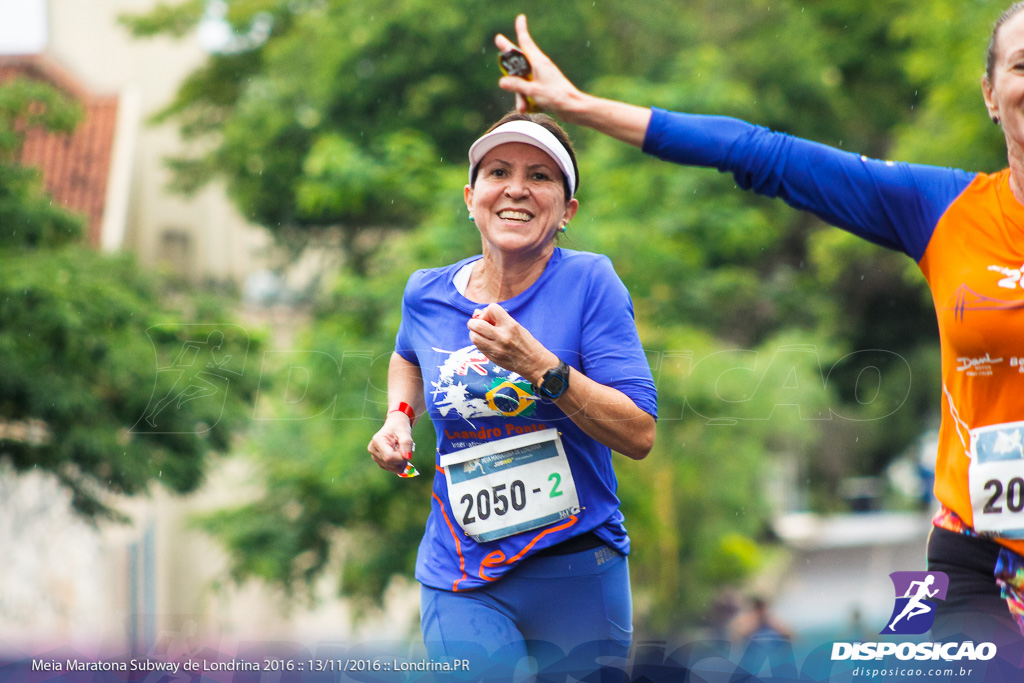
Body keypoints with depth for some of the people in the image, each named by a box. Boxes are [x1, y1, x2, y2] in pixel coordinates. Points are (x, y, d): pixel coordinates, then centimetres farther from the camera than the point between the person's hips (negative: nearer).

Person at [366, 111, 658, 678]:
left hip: (576, 572, -1)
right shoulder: (427, 295, 2)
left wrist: (540, 366, -25)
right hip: (460, 582, 1)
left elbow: (639, 436, -15)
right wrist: (399, 415, 8)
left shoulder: (589, 284, -9)